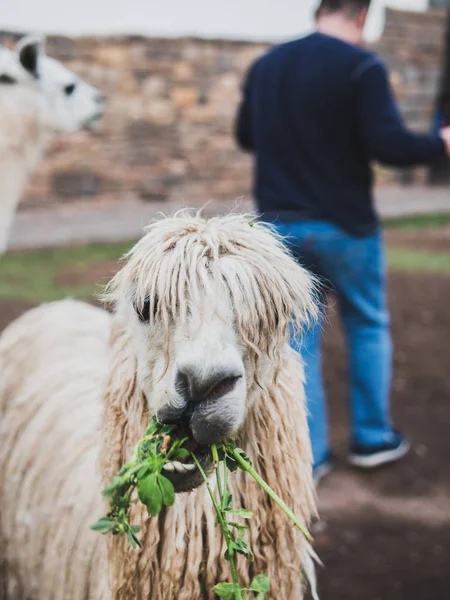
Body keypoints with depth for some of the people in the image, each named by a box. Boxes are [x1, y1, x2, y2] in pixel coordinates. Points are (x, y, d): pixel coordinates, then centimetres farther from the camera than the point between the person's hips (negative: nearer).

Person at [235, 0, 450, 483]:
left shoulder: (266, 66, 6)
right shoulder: (361, 67, -13)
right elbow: (389, 146, -19)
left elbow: (244, 136, 17)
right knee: (368, 329, 15)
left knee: (297, 340, 8)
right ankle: (372, 438, 24)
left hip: (281, 226, 4)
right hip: (343, 226, -4)